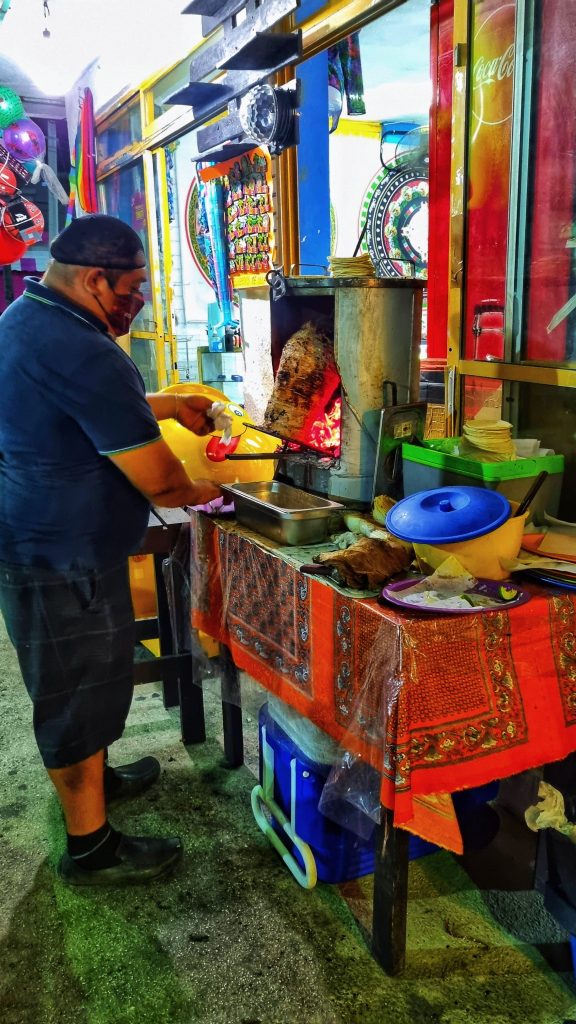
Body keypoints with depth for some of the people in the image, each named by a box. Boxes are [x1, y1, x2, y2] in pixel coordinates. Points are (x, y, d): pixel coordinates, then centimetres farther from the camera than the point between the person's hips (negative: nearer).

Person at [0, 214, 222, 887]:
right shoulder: (82, 353, -27)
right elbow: (157, 481, -24)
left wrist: (171, 405, 18)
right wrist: (201, 491, -3)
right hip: (64, 556, -10)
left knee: (81, 681, 25)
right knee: (81, 688, 5)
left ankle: (91, 777, 47)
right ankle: (90, 848, 23)